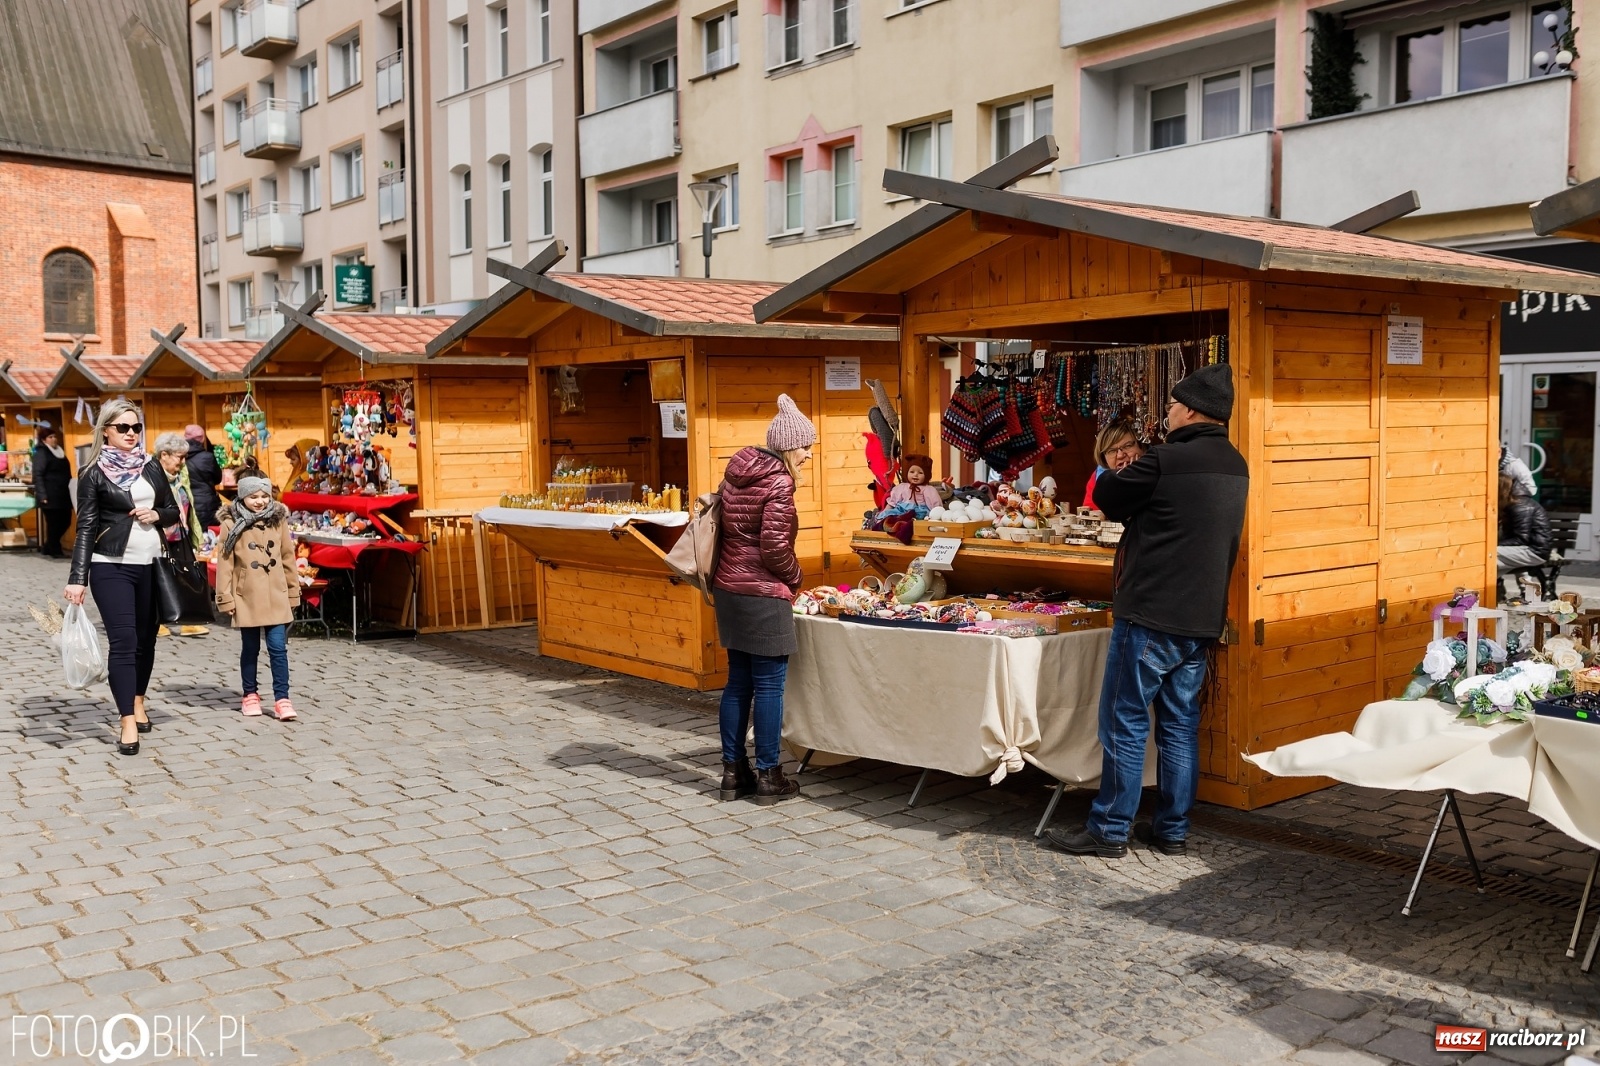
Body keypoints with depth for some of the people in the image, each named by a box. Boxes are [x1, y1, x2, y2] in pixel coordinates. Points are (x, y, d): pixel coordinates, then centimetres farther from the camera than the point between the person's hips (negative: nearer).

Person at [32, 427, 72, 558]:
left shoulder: (60, 452, 17)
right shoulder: (41, 453, -6)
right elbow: (38, 475, -12)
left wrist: (70, 490, 16)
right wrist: (42, 495, -19)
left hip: (63, 495, 8)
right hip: (50, 497, -8)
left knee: (65, 521, 7)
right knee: (53, 523, -4)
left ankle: (48, 546, 22)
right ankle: (54, 550, 9)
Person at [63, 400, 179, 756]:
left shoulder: (152, 467, 10)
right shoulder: (93, 473, -3)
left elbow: (173, 510, 17)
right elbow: (86, 527, -8)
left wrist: (156, 515, -7)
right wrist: (78, 578, -15)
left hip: (150, 565, 4)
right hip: (111, 567, -4)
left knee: (146, 637, 11)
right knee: (123, 641, -10)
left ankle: (138, 701, 31)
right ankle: (129, 725, -9)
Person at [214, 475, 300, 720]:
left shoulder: (278, 520, 4)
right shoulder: (232, 524, -4)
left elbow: (288, 558, 8)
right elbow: (225, 563, -4)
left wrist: (293, 592, 10)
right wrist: (225, 597, -6)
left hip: (276, 596, 1)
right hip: (246, 596, -1)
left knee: (278, 648, -4)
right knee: (250, 648, 11)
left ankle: (282, 699, -1)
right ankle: (250, 695, 25)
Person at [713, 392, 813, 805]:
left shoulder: (737, 472, 10)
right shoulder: (778, 482, -15)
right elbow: (774, 548, -19)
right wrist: (795, 577, 0)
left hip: (729, 589, 8)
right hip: (762, 596, -8)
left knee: (738, 682, 13)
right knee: (769, 685, 0)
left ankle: (733, 771, 19)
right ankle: (768, 776, 7)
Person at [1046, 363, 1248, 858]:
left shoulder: (1167, 460, -17)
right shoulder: (1235, 466, 10)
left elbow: (1106, 497, -4)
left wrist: (1121, 474, 16)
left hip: (1150, 617, -8)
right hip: (1202, 618, 8)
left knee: (1125, 723, 1)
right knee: (1180, 725, 13)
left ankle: (1110, 830, 7)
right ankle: (1172, 830, 19)